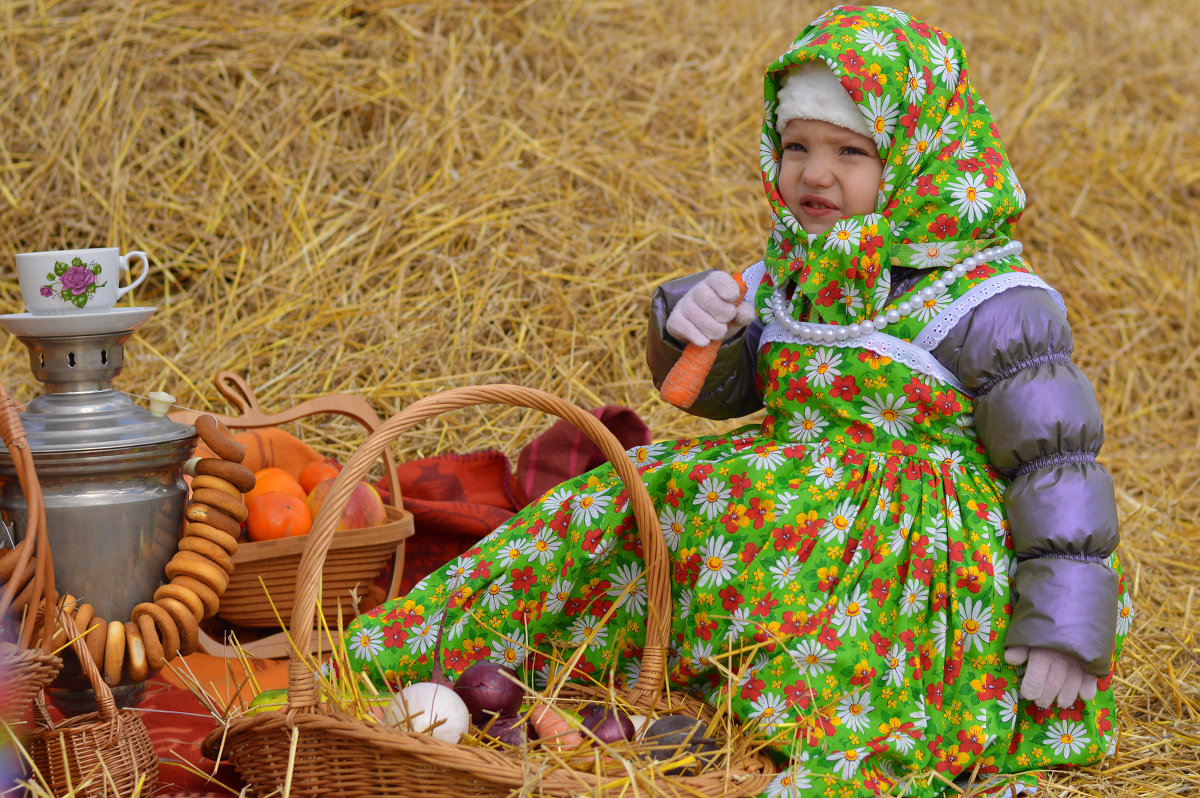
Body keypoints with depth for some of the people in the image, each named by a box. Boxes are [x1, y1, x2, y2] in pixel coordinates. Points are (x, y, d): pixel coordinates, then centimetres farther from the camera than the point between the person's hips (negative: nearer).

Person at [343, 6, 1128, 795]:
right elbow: (716, 389, 17)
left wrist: (1064, 624, -15)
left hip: (914, 546, -6)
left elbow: (1055, 458, -10)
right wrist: (687, 323, -8)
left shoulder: (991, 305, -10)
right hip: (801, 512, 6)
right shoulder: (795, 271, 12)